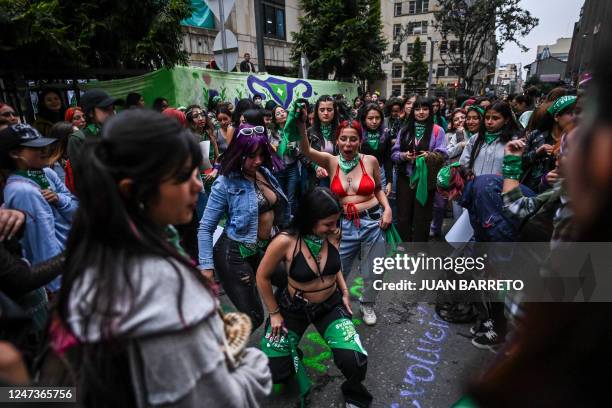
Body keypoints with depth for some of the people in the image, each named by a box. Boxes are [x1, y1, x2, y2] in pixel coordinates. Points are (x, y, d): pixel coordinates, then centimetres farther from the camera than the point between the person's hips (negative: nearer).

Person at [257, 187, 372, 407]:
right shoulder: (285, 242, -28)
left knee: (356, 362, -15)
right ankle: (291, 353, 37)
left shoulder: (333, 234, -14)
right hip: (293, 308, -2)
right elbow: (262, 277, -11)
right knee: (274, 371, 1)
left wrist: (344, 292, 0)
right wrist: (274, 313, -4)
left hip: (331, 305, 2)